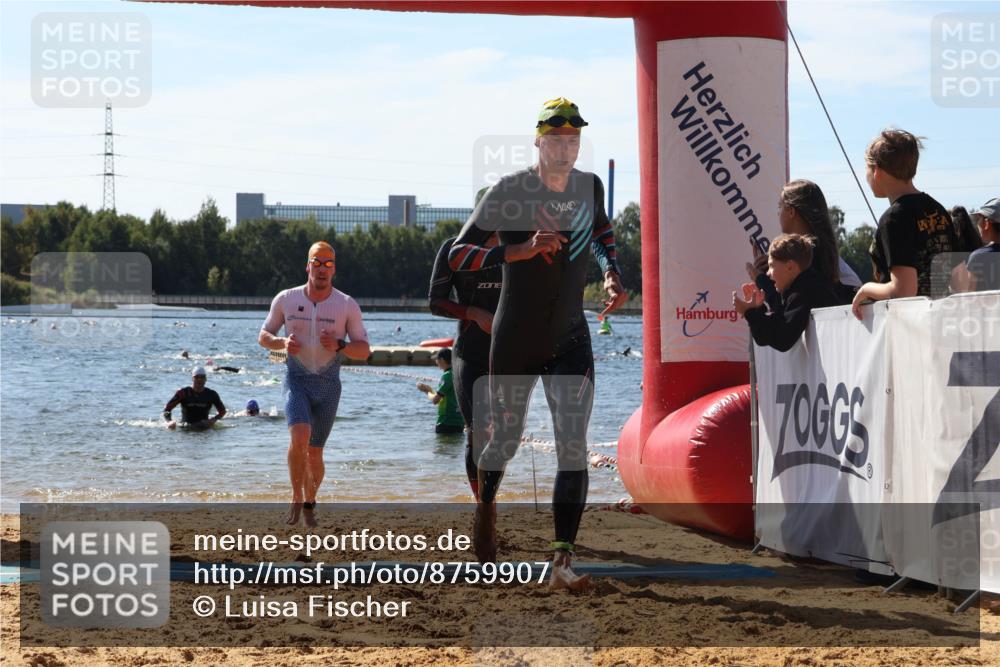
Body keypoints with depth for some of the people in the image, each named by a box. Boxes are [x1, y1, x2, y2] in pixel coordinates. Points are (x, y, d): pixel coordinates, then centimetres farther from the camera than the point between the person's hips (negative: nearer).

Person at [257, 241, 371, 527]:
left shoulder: (347, 305, -4)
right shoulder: (286, 300, -3)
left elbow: (364, 350, -1)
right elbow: (263, 336, 8)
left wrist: (339, 345, -21)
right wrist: (282, 343, -14)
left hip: (328, 386, 1)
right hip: (296, 382, -1)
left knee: (315, 451, 8)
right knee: (300, 437, -26)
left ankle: (309, 503, 31)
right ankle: (296, 497, -8)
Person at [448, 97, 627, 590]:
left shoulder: (590, 187, 1)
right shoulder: (510, 191, -13)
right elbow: (456, 255, -17)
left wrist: (611, 273, 7)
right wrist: (521, 251, -28)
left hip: (570, 341, 2)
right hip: (514, 342, -2)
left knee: (573, 447, -12)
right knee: (504, 441, 12)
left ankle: (562, 561, -15)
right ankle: (485, 508, 44)